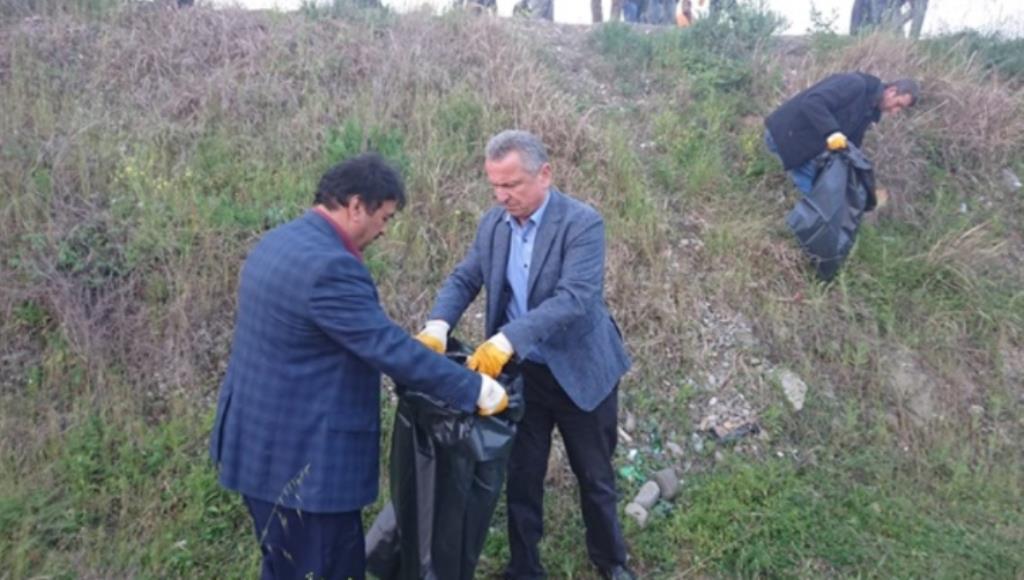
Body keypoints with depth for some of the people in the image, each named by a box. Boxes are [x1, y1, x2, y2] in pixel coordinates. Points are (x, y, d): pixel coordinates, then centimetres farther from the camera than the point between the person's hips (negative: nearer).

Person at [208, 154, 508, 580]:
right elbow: (390, 349, -25)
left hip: (261, 439, 10)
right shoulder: (329, 266, -26)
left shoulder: (279, 241, 7)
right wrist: (476, 389, -16)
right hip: (303, 456, -10)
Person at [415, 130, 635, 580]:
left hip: (580, 372, -4)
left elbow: (575, 299, -30)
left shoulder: (582, 222, -20)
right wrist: (437, 326, -20)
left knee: (595, 476, 16)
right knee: (521, 476, 15)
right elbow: (463, 280, 1)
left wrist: (506, 340, -40)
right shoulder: (493, 223, -2)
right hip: (520, 373, 4)